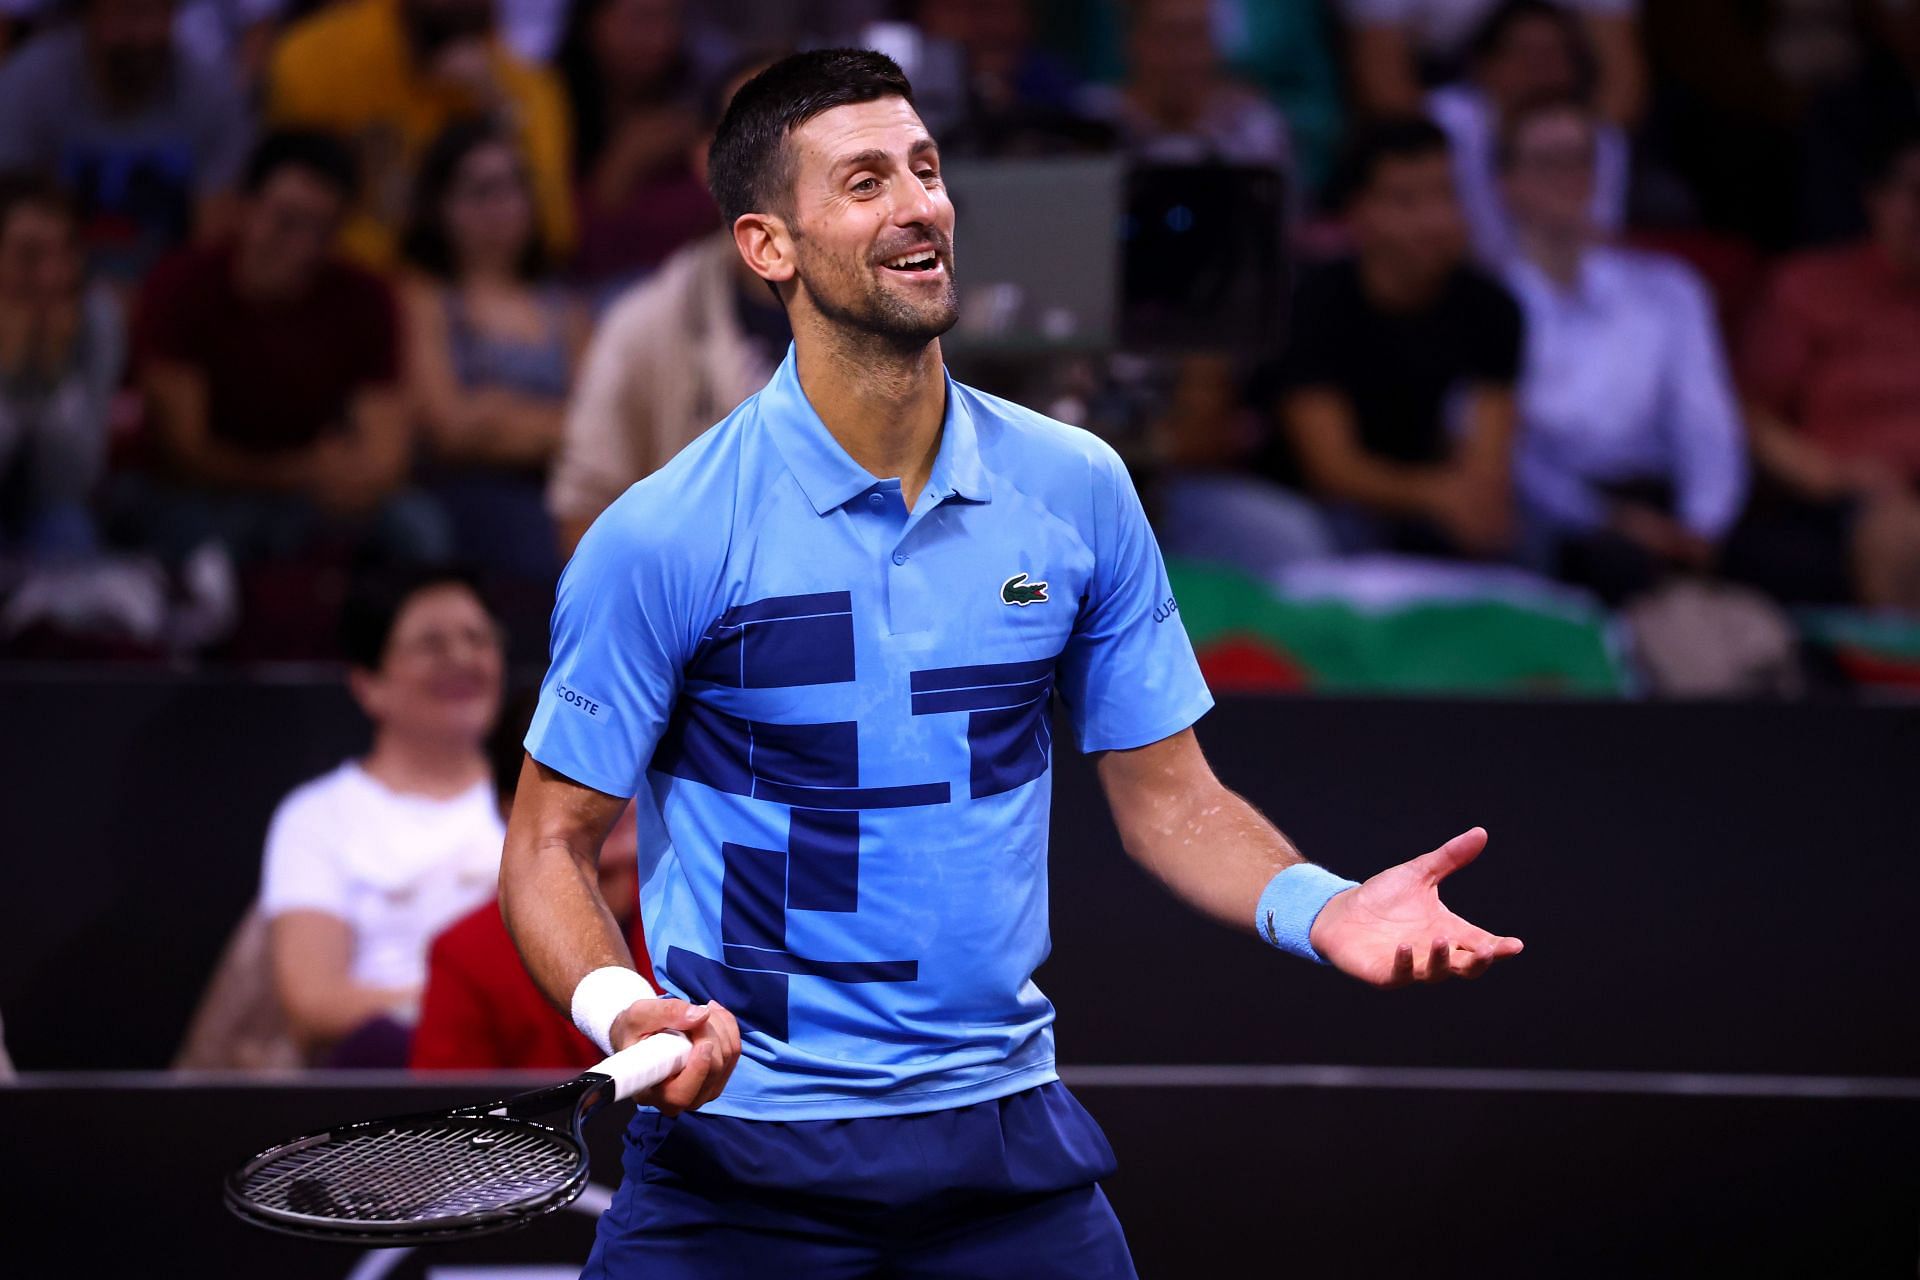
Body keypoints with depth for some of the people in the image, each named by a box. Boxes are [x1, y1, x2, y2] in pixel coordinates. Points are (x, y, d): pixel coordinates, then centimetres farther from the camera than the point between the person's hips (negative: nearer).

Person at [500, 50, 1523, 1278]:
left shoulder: (1079, 490, 2)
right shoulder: (663, 536, -9)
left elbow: (1169, 795, 9)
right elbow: (554, 836, -4)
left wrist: (1319, 906, -10)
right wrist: (621, 1009, -23)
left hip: (1005, 1132, 3)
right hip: (741, 1156, -3)